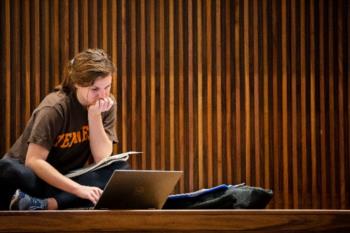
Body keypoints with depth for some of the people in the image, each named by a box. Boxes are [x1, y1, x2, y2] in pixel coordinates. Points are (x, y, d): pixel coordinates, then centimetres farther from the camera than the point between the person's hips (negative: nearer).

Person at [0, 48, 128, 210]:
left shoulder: (107, 104, -4)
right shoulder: (55, 108, -18)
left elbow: (102, 159, -9)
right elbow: (34, 161, -26)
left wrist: (95, 116, -21)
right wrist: (78, 189, -34)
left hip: (66, 180, 5)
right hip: (34, 176, -5)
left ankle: (47, 204, -33)